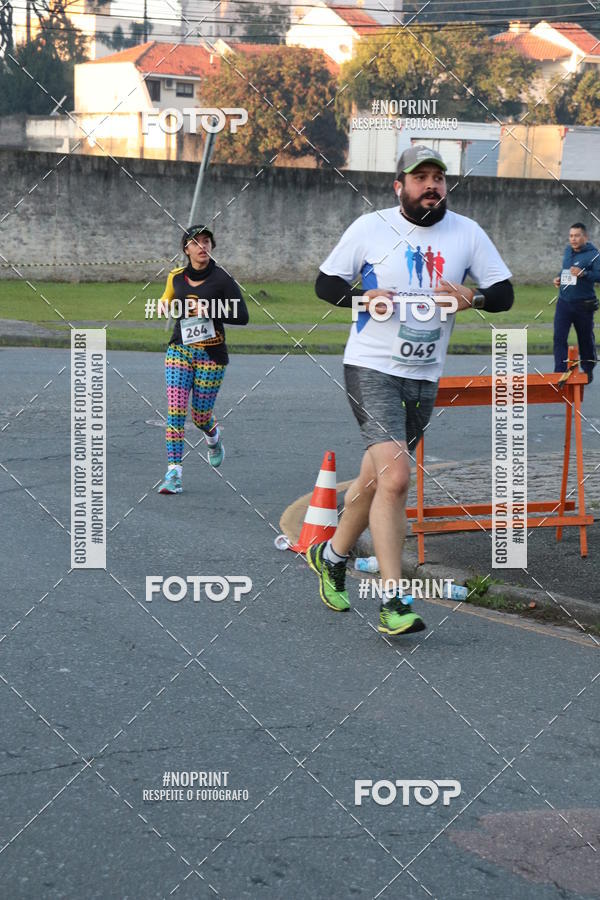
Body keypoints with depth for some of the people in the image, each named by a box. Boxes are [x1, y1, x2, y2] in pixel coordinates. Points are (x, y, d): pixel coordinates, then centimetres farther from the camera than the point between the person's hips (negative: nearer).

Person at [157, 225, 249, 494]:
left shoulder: (221, 279, -10)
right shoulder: (176, 277, 3)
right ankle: (173, 472, -14)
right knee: (175, 410, -14)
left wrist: (208, 310, -22)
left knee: (201, 416, 4)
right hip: (180, 349, 3)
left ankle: (214, 438, 42)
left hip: (211, 354, -3)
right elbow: (165, 303, 23)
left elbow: (242, 316, -14)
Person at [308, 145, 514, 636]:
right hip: (371, 369, -4)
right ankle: (394, 602, -17)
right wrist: (363, 297, -15)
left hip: (425, 378, 4)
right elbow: (326, 282, 4)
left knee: (376, 479, 14)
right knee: (395, 477, -19)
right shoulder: (370, 227, -3)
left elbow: (505, 292, 6)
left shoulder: (467, 232, 3)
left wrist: (472, 297, -15)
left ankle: (332, 554, 40)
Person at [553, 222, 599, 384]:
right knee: (559, 337, -8)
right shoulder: (567, 251, 9)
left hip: (583, 304, -4)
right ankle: (560, 372, -7)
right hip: (564, 302, 4)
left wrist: (583, 274, -35)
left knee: (586, 339, 11)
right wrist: (559, 278, 8)